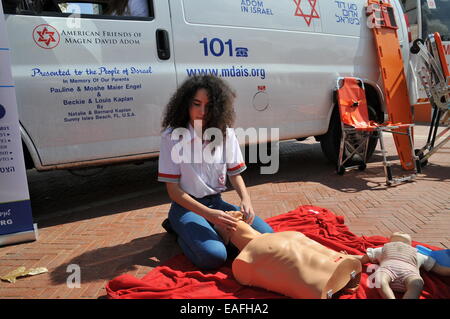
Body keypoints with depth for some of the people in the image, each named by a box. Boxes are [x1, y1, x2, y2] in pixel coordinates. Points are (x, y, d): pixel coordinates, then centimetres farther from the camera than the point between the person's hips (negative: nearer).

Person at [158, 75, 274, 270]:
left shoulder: (226, 133, -2)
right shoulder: (172, 136, -12)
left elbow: (235, 174, 6)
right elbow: (173, 189, -13)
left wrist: (246, 200, -15)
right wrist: (208, 214, -25)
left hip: (216, 202, 4)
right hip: (186, 206, -4)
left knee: (267, 236, -13)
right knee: (213, 256, -29)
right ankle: (183, 234, 3)